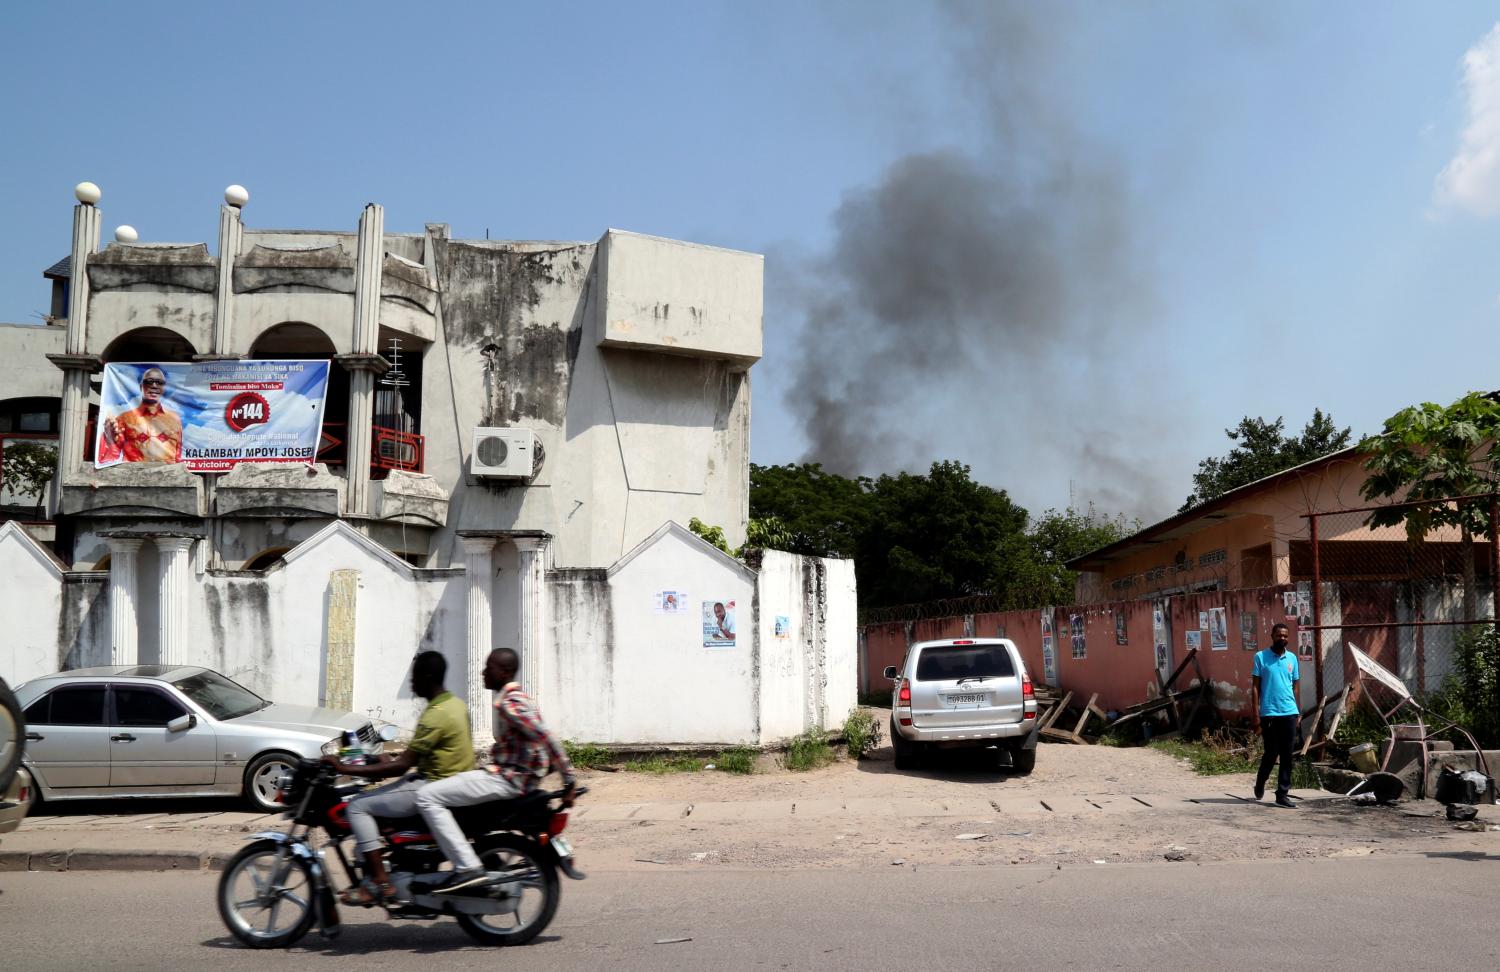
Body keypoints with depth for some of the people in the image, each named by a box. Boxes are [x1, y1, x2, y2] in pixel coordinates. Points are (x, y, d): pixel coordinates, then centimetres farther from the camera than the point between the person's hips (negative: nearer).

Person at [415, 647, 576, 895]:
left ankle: (468, 869, -21)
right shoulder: (514, 698, 15)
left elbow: (545, 739, -25)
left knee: (427, 797, -15)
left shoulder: (509, 703, -17)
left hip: (506, 779, -11)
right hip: (509, 773, 11)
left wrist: (569, 781, -25)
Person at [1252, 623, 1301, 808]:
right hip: (1269, 713, -3)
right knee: (1271, 753, 1)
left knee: (1287, 756, 2)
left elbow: (1294, 686, 15)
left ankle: (1282, 794, 7)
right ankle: (1260, 782, 28)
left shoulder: (1292, 658, 9)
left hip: (1289, 713, 3)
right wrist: (1256, 714, -7)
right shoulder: (1261, 657, -2)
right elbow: (1255, 687, -2)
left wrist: (1298, 712, 11)